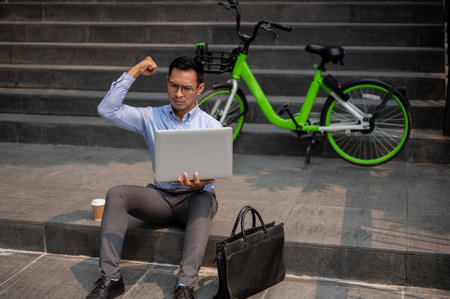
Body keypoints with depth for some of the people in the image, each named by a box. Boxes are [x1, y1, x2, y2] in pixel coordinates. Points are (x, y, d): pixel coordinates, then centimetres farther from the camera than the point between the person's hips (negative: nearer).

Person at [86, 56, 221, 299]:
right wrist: (134, 72, -6)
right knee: (116, 194, -23)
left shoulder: (211, 126, -2)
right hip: (160, 196, 2)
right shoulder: (151, 117, 5)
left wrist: (199, 184, -36)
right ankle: (110, 278, -25)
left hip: (195, 197, -2)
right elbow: (107, 109, -7)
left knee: (204, 200, -37)